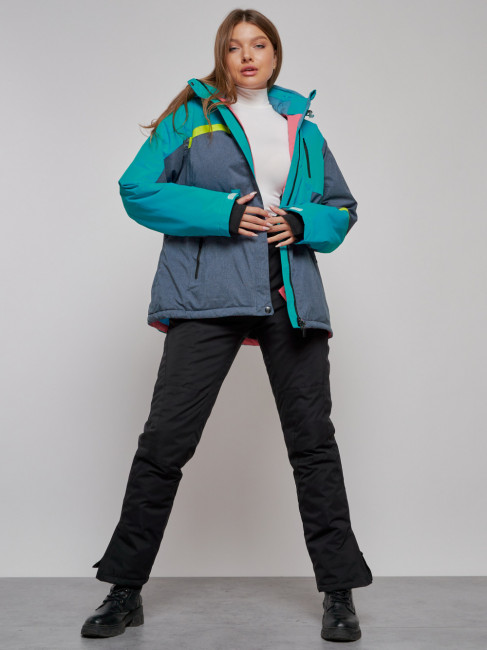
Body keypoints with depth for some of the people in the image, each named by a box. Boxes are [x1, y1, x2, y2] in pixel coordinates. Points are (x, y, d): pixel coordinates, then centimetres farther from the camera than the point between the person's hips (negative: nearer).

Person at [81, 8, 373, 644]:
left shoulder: (302, 125, 20)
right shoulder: (193, 115, 10)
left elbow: (342, 208, 22)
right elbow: (138, 190, 1)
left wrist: (304, 223, -1)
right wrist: (225, 213, -10)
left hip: (292, 296, 3)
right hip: (210, 295, -2)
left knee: (313, 440, 4)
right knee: (166, 438, -4)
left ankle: (340, 591, 17)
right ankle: (125, 589, 13)